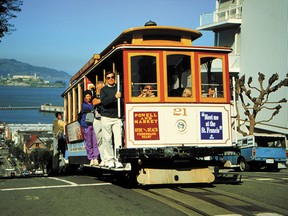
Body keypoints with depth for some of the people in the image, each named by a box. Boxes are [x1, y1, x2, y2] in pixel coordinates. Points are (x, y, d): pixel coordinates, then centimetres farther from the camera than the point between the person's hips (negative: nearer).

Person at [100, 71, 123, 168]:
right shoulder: (103, 90, 7)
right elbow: (104, 102, -10)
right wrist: (115, 97, -22)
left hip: (117, 117, 1)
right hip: (106, 117, -1)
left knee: (118, 138, -8)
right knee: (107, 139, -1)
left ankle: (117, 159, -6)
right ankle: (109, 159, 5)